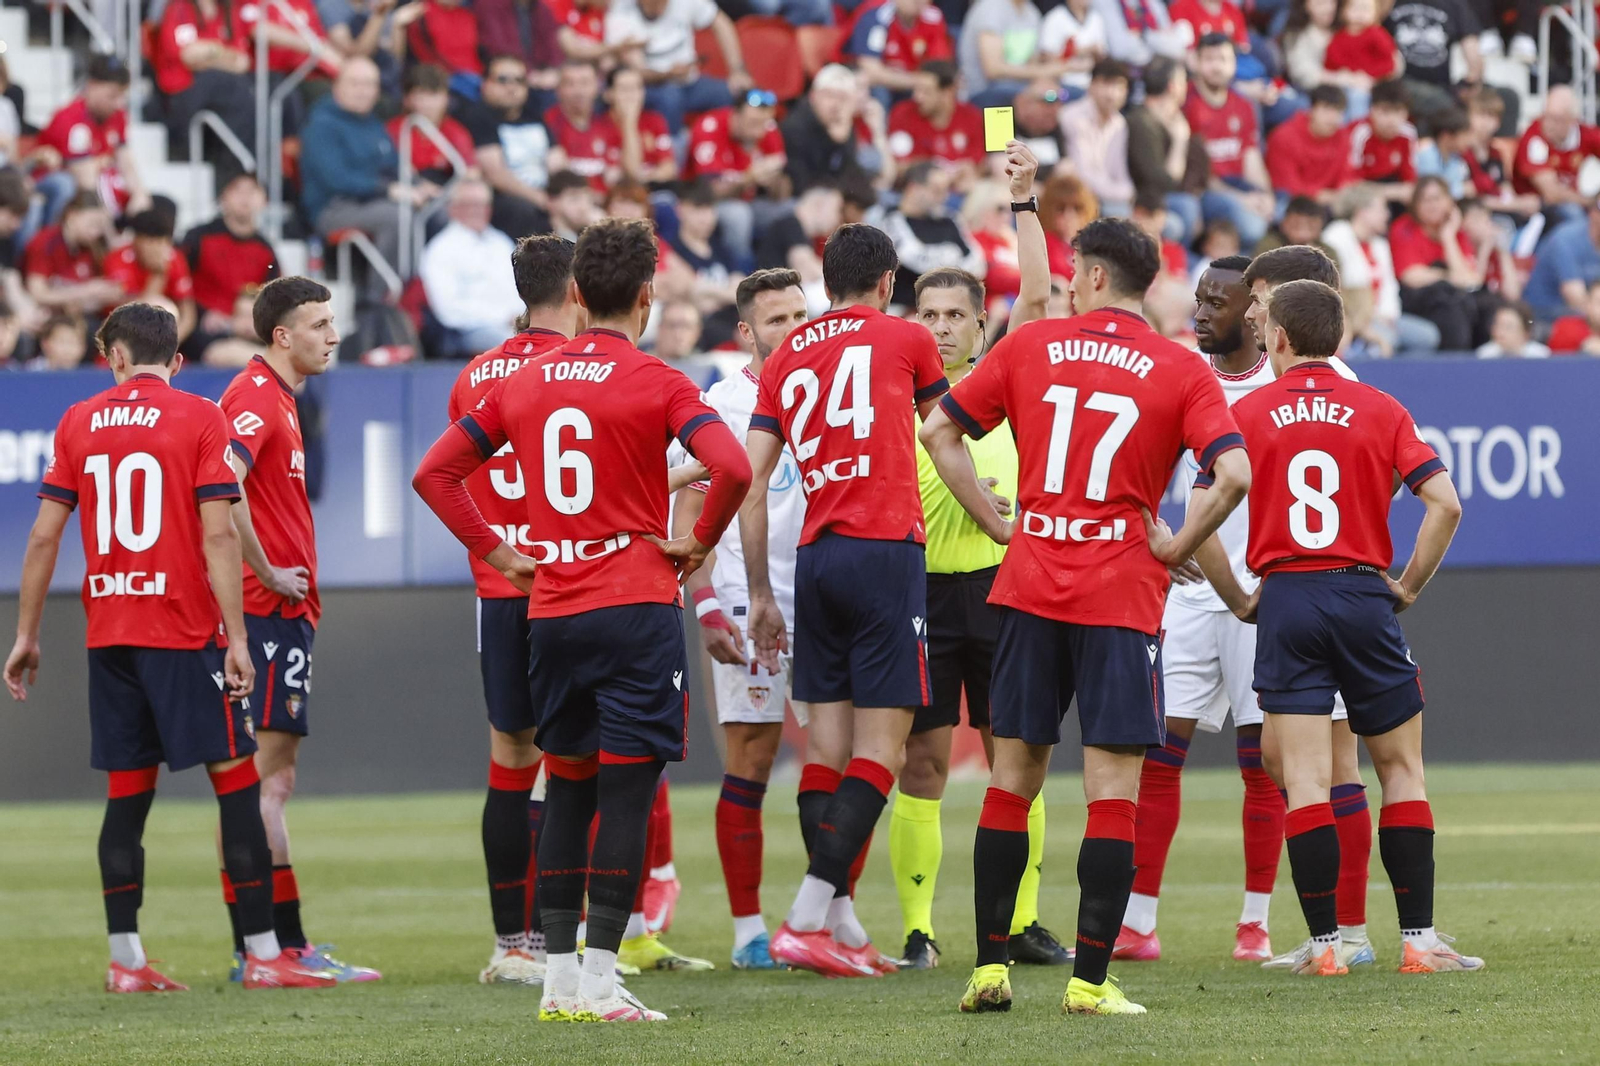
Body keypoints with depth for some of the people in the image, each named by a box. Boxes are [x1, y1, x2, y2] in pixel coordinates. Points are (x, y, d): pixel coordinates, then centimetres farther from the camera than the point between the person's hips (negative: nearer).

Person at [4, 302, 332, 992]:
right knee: (236, 780, 0)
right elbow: (217, 534, -11)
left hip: (108, 634, 4)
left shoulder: (79, 423, 7)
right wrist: (236, 638, -10)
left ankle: (125, 961, 6)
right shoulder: (200, 418, -4)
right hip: (184, 628, -4)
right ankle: (263, 955, -3)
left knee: (127, 793, 9)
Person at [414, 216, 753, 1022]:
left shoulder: (522, 382, 8)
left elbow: (434, 473, 11)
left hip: (550, 612, 5)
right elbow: (732, 469, -21)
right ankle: (599, 979, -8)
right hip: (637, 608, -5)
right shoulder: (655, 383, -7)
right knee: (626, 793, -4)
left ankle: (557, 976, 10)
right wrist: (700, 543, -5)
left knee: (567, 789, 13)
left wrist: (495, 553, 13)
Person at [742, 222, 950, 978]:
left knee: (826, 742, 8)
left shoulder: (787, 360, 13)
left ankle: (839, 922, 8)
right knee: (880, 747, -6)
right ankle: (808, 918, -16)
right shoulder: (906, 340, 3)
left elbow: (750, 481, 8)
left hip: (816, 555, 5)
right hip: (887, 550, -5)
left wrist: (761, 595, 13)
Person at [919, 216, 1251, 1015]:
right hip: (1123, 596, -2)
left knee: (1012, 780, 11)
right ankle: (1090, 980, -5)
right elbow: (1233, 474, -13)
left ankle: (990, 966, 11)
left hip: (1030, 589, 2)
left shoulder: (1030, 347, 5)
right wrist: (1174, 551, -1)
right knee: (1113, 792, -1)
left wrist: (997, 522, 9)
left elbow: (939, 431, 8)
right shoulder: (1182, 371, -1)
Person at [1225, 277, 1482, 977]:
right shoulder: (1382, 410, 4)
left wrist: (1238, 596, 9)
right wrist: (1410, 585, 5)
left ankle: (1324, 943, -5)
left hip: (1285, 600, -1)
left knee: (1304, 777, -1)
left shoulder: (1247, 413, 3)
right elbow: (1444, 504, -6)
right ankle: (1418, 938, 5)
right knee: (1401, 766, 10)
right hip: (1364, 594, 1)